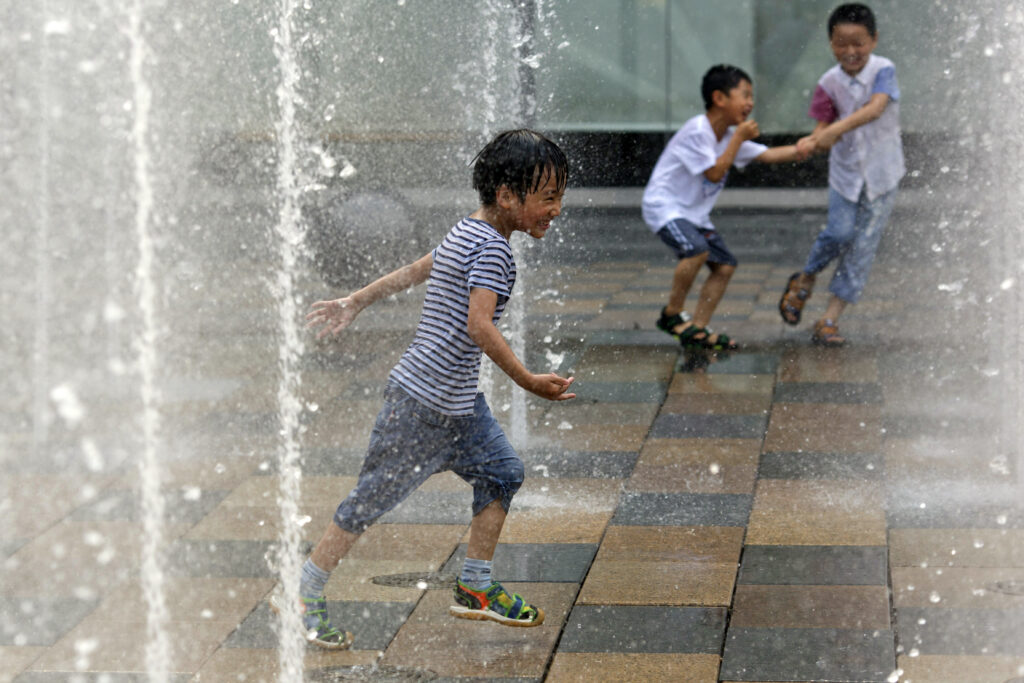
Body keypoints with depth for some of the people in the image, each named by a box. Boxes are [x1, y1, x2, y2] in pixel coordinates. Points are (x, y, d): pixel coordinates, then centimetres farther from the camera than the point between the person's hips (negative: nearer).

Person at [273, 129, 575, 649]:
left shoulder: (468, 233, 12)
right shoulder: (491, 246, -19)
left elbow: (414, 271, 23)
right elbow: (479, 326, -28)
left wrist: (355, 303, 33)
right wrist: (528, 382, -26)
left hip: (456, 401, 10)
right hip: (424, 401, -10)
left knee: (501, 472, 12)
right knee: (376, 496, -2)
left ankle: (475, 587, 21)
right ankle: (302, 594, 7)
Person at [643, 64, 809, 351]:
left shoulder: (730, 134, 7)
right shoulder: (697, 131, -21)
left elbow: (765, 155, 7)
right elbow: (715, 173, -22)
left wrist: (800, 149, -9)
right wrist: (738, 138, -20)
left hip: (694, 213, 9)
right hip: (664, 205, -9)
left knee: (725, 265, 1)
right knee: (697, 249, -31)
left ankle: (697, 329, 5)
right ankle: (671, 314, -13)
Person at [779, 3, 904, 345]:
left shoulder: (883, 70, -14)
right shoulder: (830, 83, -6)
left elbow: (875, 108, -30)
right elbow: (824, 125, -8)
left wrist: (835, 130, -41)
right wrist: (813, 141, -33)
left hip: (881, 172, -1)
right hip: (845, 169, 1)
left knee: (863, 246, -1)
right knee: (839, 233, -12)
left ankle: (829, 320, 5)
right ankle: (805, 279, 20)